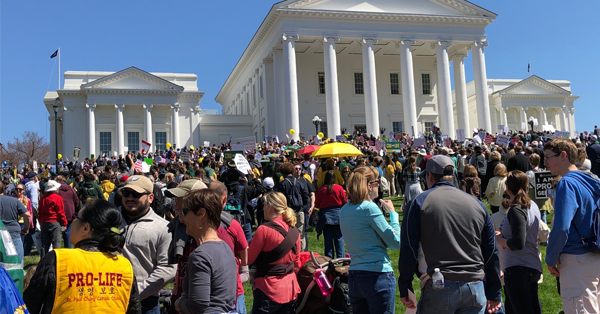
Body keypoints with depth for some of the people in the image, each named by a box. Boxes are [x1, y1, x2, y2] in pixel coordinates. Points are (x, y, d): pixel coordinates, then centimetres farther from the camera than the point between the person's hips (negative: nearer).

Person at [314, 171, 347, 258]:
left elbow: (316, 204, 1)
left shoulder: (321, 189, -5)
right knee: (339, 238, 5)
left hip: (325, 216, 1)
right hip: (337, 215, 0)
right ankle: (340, 258, 3)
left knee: (328, 239, 5)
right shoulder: (339, 188, -6)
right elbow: (345, 202, -1)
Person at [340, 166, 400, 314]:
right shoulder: (369, 208, -13)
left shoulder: (344, 210, 9)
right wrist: (393, 213, 2)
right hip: (377, 275, -7)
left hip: (353, 276, 7)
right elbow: (396, 242, -10)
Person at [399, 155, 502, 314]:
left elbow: (408, 249, -3)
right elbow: (491, 252, 15)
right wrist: (494, 293, 22)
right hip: (475, 288, 4)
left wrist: (405, 288, 3)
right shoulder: (477, 204, 13)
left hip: (438, 288, -3)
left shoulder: (420, 202, 1)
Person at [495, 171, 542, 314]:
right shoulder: (533, 206, 11)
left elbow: (518, 244, -23)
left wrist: (497, 239, -9)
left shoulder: (515, 210, -17)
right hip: (533, 267, 10)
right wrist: (503, 235, 14)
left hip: (518, 269, -10)